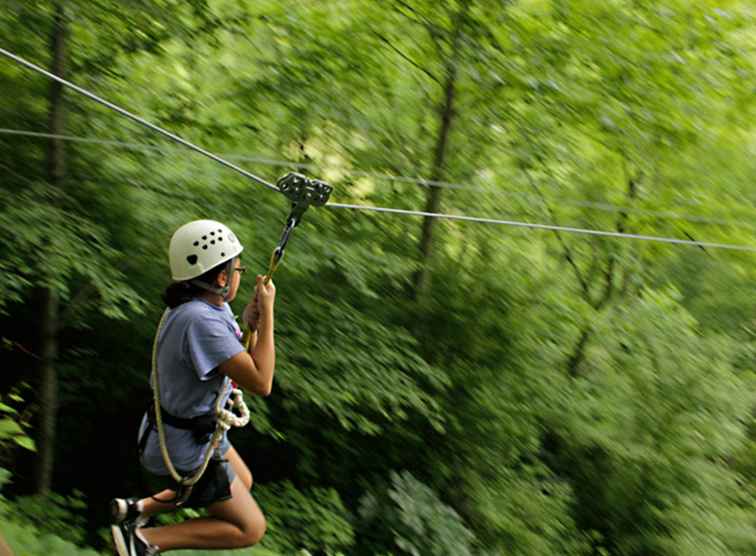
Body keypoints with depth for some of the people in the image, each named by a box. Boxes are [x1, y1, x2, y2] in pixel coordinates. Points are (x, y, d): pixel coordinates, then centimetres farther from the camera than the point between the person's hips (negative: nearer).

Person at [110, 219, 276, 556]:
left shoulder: (209, 305, -1)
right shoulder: (200, 320, -31)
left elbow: (243, 366, 9)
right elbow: (260, 383, -32)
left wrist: (248, 326, -11)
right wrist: (267, 312, -26)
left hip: (196, 430, 10)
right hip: (185, 453, -10)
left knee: (243, 483, 30)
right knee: (251, 528, 1)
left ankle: (138, 509, 28)